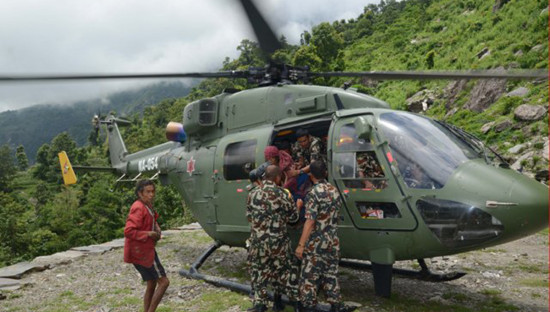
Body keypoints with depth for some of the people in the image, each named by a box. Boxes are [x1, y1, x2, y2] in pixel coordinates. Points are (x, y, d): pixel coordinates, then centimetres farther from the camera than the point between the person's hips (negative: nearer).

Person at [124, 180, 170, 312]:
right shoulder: (138, 208, -20)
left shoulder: (148, 206, 10)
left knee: (151, 285, 17)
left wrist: (157, 229, 8)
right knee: (163, 281, -6)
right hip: (140, 252, -10)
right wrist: (148, 234, -21)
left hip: (147, 250, 10)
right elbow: (128, 231, -26)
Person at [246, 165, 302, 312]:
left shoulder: (253, 193, 0)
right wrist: (297, 206, 18)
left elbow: (249, 216, 9)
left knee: (258, 270, 13)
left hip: (258, 239, 1)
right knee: (280, 269, 17)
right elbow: (293, 217, -1)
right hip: (278, 240, -1)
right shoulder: (282, 193, -9)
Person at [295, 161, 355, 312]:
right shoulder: (335, 191, 3)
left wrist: (301, 245, -19)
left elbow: (310, 222, -22)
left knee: (310, 275, 6)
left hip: (315, 242, -6)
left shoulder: (314, 193, -18)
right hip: (333, 241, 7)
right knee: (331, 273, 17)